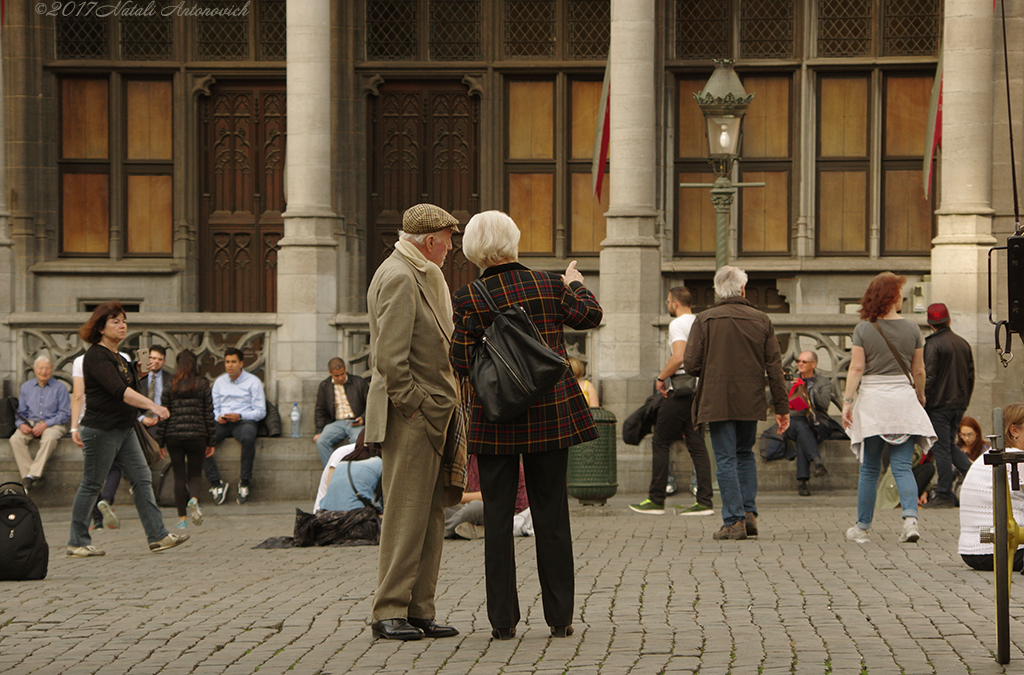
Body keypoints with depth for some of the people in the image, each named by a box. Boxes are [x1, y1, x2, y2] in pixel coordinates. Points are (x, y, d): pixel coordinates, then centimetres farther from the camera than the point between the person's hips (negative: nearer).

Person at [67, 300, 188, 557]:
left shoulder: (117, 356, 16)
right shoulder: (96, 356, -15)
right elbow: (119, 391, -28)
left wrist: (140, 372, 11)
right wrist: (152, 406, -34)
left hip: (124, 429, 9)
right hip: (101, 430, -9)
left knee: (142, 479, 3)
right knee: (91, 485, -1)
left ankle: (157, 536, 2)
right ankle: (77, 543, 8)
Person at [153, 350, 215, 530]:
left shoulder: (170, 385, 1)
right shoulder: (203, 386, 1)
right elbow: (209, 415, 1)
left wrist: (158, 441, 6)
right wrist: (211, 442, 8)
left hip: (173, 435, 0)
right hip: (197, 435, 0)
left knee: (179, 476, 7)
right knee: (195, 474, 11)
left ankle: (182, 518, 4)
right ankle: (194, 499, -21)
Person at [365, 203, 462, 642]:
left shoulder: (420, 277, 21)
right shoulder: (398, 277, -13)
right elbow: (389, 356, -21)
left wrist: (439, 408, 16)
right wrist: (413, 407, -17)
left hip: (431, 416, 10)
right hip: (410, 416, -10)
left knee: (430, 516, 10)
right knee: (406, 514, -7)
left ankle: (419, 611, 13)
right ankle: (389, 613, -3)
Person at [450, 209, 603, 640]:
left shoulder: (469, 299, -8)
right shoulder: (548, 286, -3)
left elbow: (462, 363, -10)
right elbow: (590, 316, 8)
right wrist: (575, 284, 26)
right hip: (549, 412, 1)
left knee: (497, 516, 5)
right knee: (551, 514, 8)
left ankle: (503, 620, 5)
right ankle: (560, 617, 9)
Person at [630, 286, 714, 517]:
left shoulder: (678, 324, -10)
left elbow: (678, 357, -23)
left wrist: (661, 378, -11)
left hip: (681, 389, -8)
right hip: (700, 388, 8)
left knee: (660, 442, 0)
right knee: (697, 445, 6)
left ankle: (656, 500, 1)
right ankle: (704, 501, 0)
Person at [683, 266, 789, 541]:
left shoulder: (704, 320, -6)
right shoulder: (761, 320, 1)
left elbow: (690, 364, -10)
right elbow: (774, 367, 1)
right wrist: (782, 407, 6)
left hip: (717, 402, -3)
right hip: (750, 402, 3)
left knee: (726, 459, 2)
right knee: (745, 454, 20)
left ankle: (734, 521, -2)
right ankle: (749, 513, 11)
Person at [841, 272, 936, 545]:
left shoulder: (863, 330, -3)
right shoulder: (912, 329, 2)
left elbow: (856, 368, -8)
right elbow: (919, 371, 7)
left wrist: (847, 401, -6)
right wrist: (919, 397, 22)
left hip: (872, 400, -1)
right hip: (903, 400, 1)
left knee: (869, 469, 8)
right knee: (903, 466, 1)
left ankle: (862, 527, 13)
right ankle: (910, 518, -18)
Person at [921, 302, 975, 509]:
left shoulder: (932, 344, -12)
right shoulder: (963, 343, 10)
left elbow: (928, 377, -16)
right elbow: (971, 376, 14)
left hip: (939, 404, -7)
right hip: (959, 404, 7)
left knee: (942, 449, -2)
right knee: (950, 445, 19)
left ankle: (945, 495, 1)